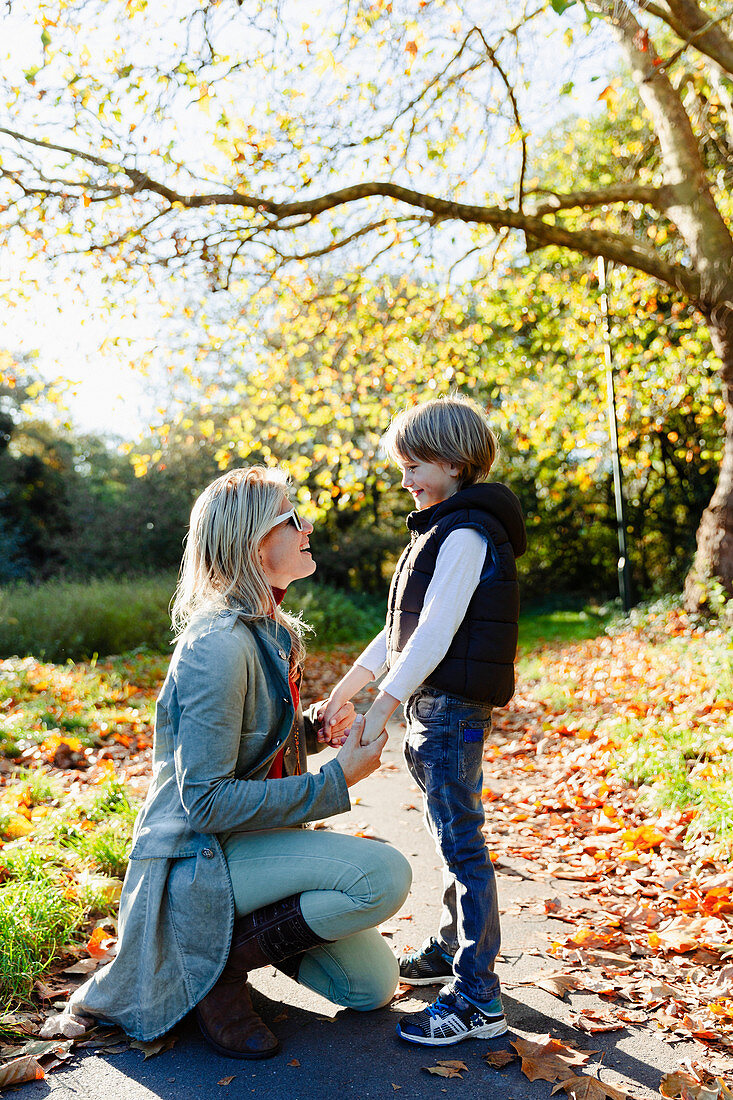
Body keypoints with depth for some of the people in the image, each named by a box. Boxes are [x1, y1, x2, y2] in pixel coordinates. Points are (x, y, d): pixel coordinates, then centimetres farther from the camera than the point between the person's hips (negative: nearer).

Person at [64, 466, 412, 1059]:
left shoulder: (271, 630, 5)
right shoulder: (219, 645, -25)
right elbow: (205, 800, -26)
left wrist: (317, 721, -1)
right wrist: (335, 782, -23)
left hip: (252, 839, 9)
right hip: (196, 859, -9)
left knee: (373, 986, 7)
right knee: (385, 875, -26)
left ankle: (245, 927, 19)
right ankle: (220, 963, -8)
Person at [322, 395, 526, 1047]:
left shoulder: (467, 532, -14)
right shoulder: (442, 529, 18)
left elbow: (437, 630, -22)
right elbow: (403, 628, 18)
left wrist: (384, 702, -21)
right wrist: (344, 690, 16)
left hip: (454, 705, -10)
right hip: (434, 705, 10)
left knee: (461, 840, -6)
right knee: (449, 833, 20)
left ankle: (478, 1000, 3)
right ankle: (453, 947, 35)